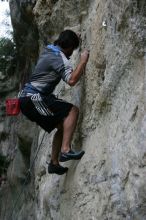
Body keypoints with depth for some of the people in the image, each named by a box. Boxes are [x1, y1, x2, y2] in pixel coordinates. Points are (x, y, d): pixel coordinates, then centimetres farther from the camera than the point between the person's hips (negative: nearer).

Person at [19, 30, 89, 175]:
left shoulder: (48, 50, 16)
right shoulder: (59, 57, -13)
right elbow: (71, 80, -29)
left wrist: (75, 38, 45)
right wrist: (83, 61, -18)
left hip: (28, 100, 10)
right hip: (33, 98, -10)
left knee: (62, 126, 14)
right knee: (72, 110, -15)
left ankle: (54, 163, 16)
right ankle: (65, 150, -24)